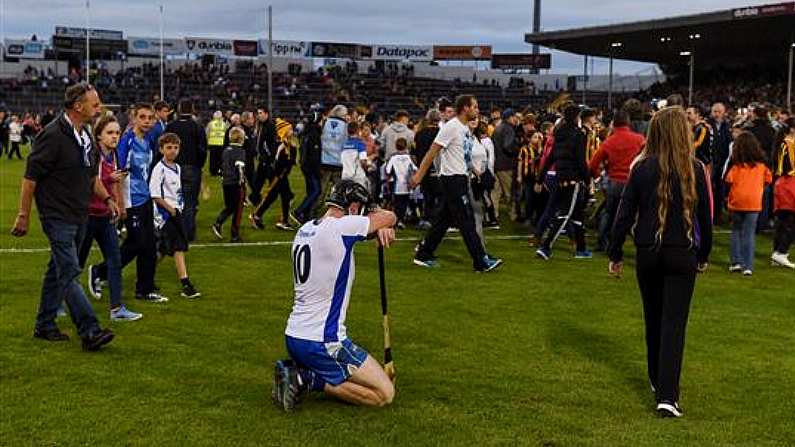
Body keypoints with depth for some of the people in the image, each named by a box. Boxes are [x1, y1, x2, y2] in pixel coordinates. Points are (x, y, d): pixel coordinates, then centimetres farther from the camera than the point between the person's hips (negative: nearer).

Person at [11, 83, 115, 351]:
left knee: (58, 270, 16)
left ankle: (44, 325, 26)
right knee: (69, 272, -12)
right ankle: (90, 331, -15)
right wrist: (23, 215, -13)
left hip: (79, 216, 9)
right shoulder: (53, 135, -16)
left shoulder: (85, 136, 11)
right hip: (57, 216, -9)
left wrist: (107, 198, 9)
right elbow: (30, 176, -14)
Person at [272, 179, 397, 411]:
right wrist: (373, 213, 19)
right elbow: (389, 217, -2)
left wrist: (377, 227, -3)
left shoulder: (305, 229, 9)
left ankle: (298, 372, 8)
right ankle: (309, 380, -7)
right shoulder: (340, 227, -17)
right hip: (322, 343, -9)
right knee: (384, 393, -1)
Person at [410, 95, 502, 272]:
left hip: (460, 179, 10)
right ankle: (481, 261, -3)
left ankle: (423, 255, 19)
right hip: (452, 179, -10)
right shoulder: (451, 127, -14)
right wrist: (418, 175, -16)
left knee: (444, 219, 12)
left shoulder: (466, 129, 14)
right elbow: (432, 152, -15)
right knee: (467, 221, -6)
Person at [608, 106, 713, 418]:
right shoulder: (695, 170, -5)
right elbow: (705, 216, 2)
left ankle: (657, 381, 34)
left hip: (648, 252, 1)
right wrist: (704, 254, 16)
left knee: (653, 319, 18)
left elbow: (625, 213, -3)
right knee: (674, 323, -1)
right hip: (682, 254, -1)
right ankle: (667, 396, -10)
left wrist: (615, 254, 6)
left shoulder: (642, 168, -4)